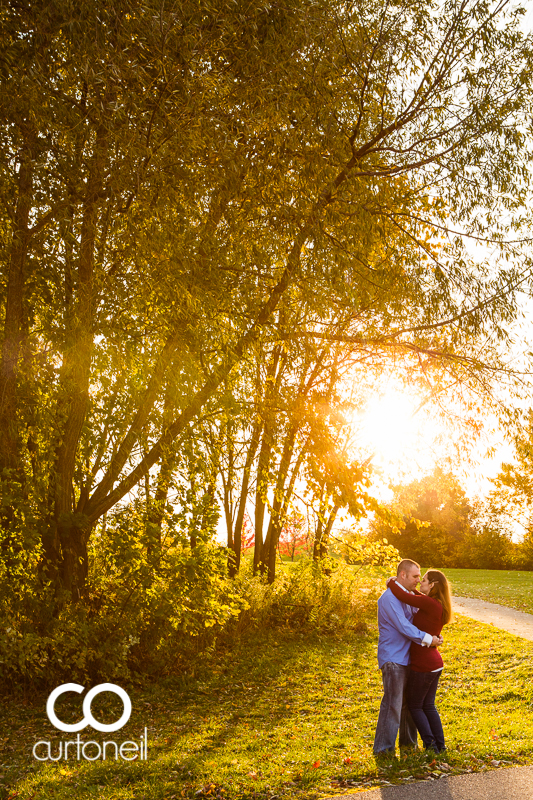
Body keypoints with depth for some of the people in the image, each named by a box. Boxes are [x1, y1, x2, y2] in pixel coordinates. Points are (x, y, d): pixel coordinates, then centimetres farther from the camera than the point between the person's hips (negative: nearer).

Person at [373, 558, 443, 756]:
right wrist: (428, 639, -16)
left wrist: (435, 636, 4)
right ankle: (383, 748, 2)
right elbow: (403, 626, -22)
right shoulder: (390, 597, -17)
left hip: (406, 658, 9)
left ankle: (408, 741, 30)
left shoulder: (408, 597, 14)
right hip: (393, 659, -9)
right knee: (392, 703, -7)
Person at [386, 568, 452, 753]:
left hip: (423, 666, -8)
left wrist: (391, 583, -8)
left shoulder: (430, 604, -23)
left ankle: (430, 743, 8)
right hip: (434, 663, 9)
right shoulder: (439, 606, 4)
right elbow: (418, 598, 23)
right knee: (428, 705, 20)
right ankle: (440, 744, 24)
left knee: (415, 706, 10)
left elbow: (403, 597, -27)